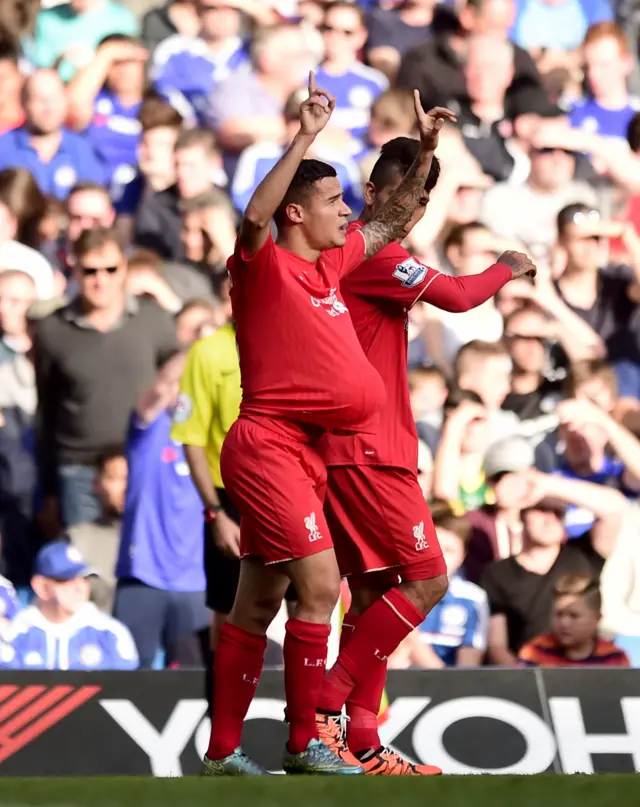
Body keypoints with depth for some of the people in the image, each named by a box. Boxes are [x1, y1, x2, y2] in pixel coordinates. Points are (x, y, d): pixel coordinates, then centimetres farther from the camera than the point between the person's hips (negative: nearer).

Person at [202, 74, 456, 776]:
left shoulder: (330, 263, 13)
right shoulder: (264, 266, -10)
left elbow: (393, 221, 28)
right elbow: (254, 217, -32)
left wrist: (425, 151, 16)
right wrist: (305, 138, -36)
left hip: (300, 450, 9)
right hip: (269, 445, -9)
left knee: (259, 604, 10)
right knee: (320, 583, -15)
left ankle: (222, 752, 13)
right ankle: (303, 744, -10)